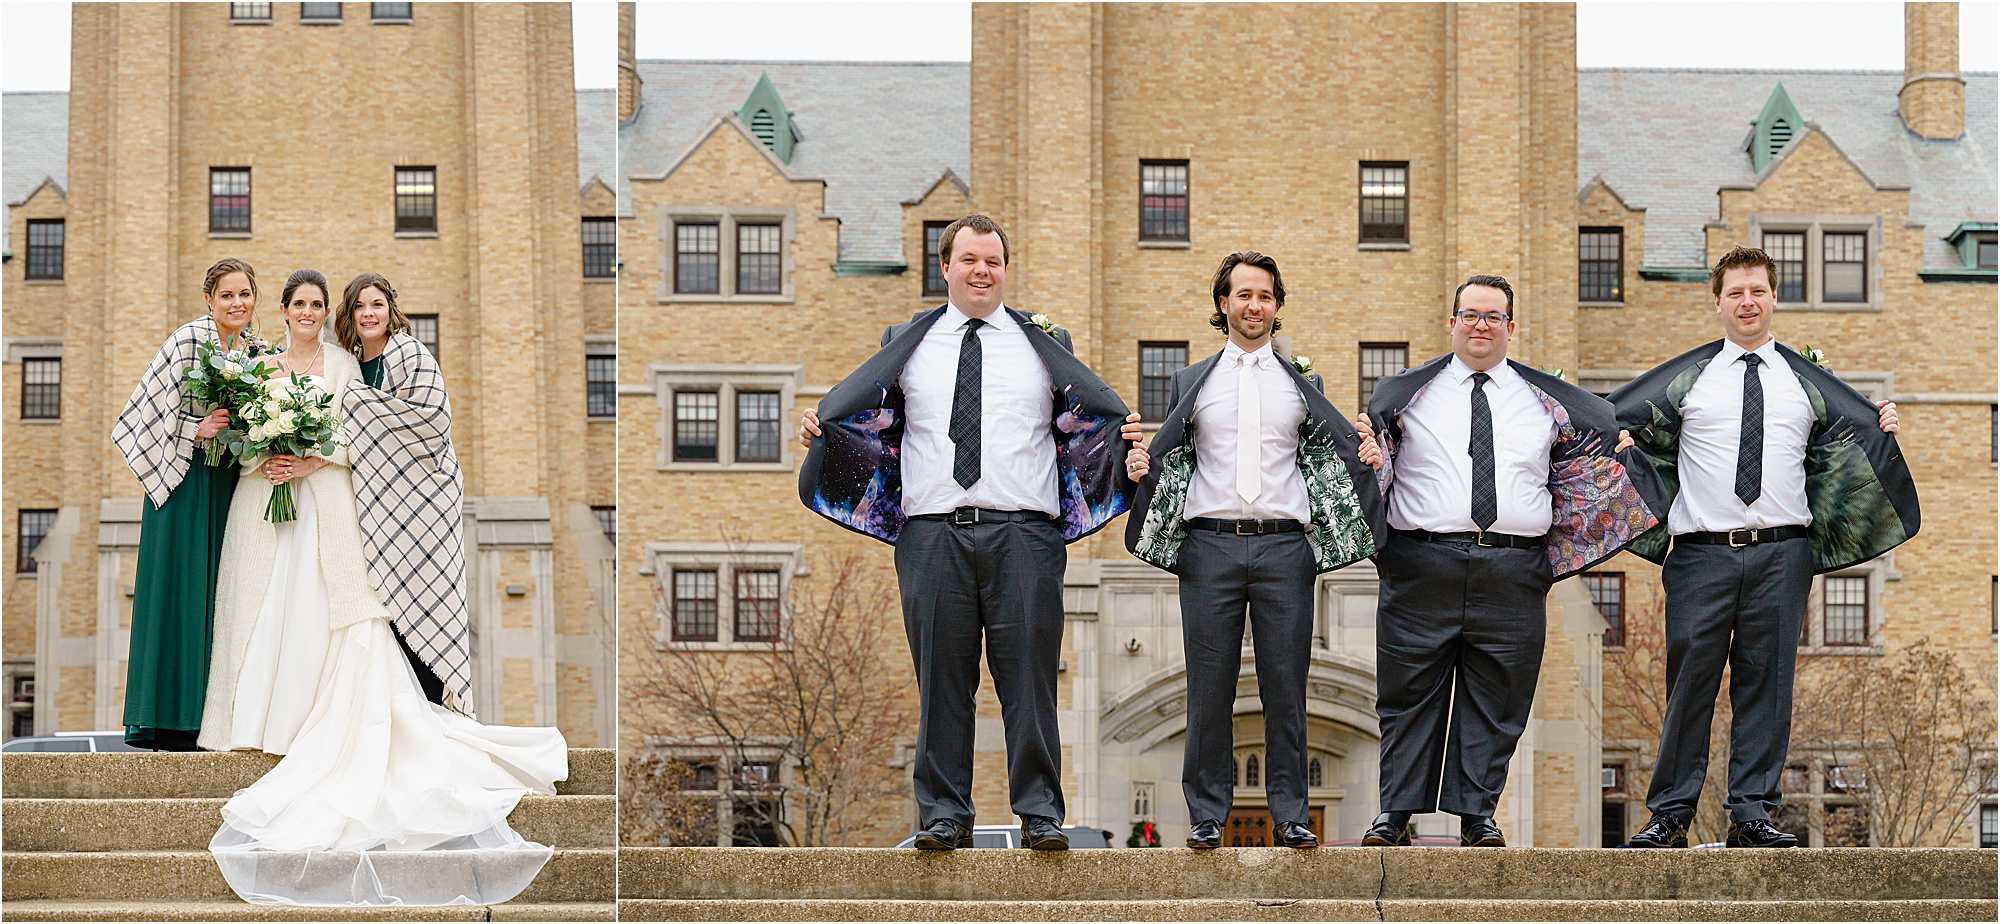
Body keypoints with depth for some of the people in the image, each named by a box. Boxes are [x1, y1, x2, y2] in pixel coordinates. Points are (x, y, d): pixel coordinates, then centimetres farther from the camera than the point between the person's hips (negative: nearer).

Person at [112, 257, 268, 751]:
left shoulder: (258, 351, 11)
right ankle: (172, 721, -6)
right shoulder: (188, 340, -8)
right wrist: (198, 431, -20)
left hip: (231, 485, 6)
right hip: (185, 481, -6)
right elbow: (155, 411, -10)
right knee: (182, 589, -7)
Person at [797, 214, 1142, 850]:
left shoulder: (1045, 343, 14)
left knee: (1029, 675, -2)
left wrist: (1127, 441, -7)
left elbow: (1087, 429, 13)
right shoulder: (907, 343, 15)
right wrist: (820, 430, 0)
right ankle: (944, 815, 10)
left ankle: (1040, 813, 5)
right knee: (941, 678, 2)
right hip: (933, 531, 1)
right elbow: (875, 428, 18)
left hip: (1023, 531, -1)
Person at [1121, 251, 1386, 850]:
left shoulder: (1303, 386, 16)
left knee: (1286, 687, 0)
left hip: (1284, 546, 0)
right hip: (1210, 545, 0)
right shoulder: (1191, 384, 15)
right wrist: (1141, 467, -6)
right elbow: (1169, 461, 16)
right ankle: (1207, 815, 5)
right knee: (1210, 686, -1)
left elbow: (1328, 462, 16)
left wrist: (1364, 459, -5)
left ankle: (1289, 813, 6)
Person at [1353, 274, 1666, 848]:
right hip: (1425, 561, -1)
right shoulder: (1406, 396, 12)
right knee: (1410, 696, 2)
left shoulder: (1547, 403, 16)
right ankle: (1396, 813, 9)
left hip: (1512, 575, 1)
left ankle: (1477, 814, 11)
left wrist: (1619, 452, 9)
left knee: (1494, 702, 3)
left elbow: (1585, 477, 25)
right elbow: (1374, 472, 8)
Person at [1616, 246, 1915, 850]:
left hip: (1782, 553, 2)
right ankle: (1671, 815, 2)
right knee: (1690, 680, -3)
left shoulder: (1805, 382, 16)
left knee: (1767, 682, 1)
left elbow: (1858, 434, 24)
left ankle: (1752, 814, 6)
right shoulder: (1687, 378, 10)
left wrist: (1884, 430, 5)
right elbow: (1614, 422, 15)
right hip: (1703, 553, -2)